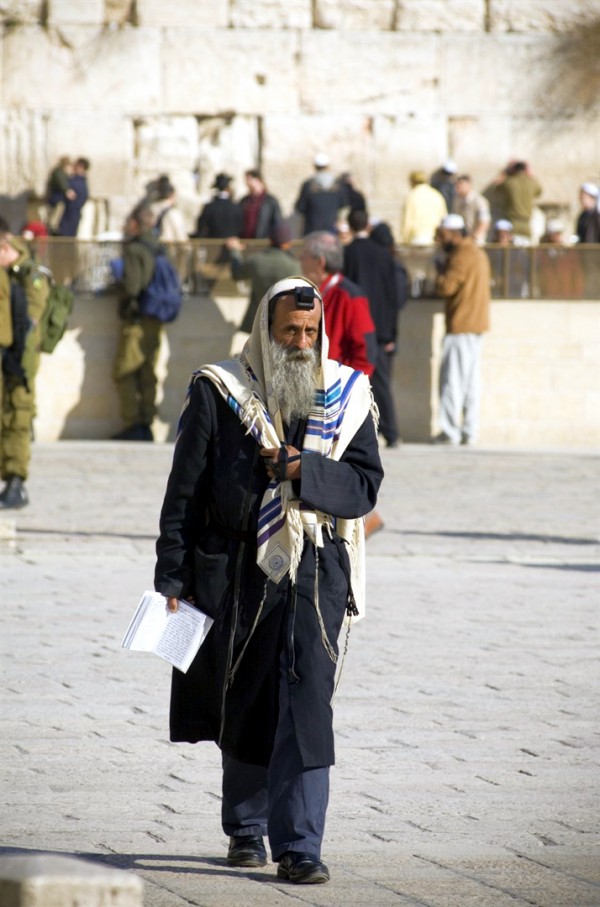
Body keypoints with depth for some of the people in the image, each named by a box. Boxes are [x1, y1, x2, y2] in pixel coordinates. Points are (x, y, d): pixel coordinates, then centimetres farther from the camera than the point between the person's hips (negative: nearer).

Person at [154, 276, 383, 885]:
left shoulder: (346, 396, 5)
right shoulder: (218, 394, -1)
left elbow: (365, 484, 1)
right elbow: (185, 491, 0)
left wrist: (303, 470, -16)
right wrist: (172, 576, -5)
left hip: (316, 572, 0)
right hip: (237, 574, 0)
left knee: (307, 705, -10)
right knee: (245, 703, 10)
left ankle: (298, 846, -10)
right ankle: (246, 829, 29)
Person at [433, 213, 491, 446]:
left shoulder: (462, 256, -14)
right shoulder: (478, 254, 17)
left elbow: (446, 287, -20)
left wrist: (441, 271, -2)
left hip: (461, 325, -10)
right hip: (476, 324, 10)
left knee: (452, 377, -7)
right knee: (471, 380, 10)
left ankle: (450, 430, -9)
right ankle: (469, 431, 11)